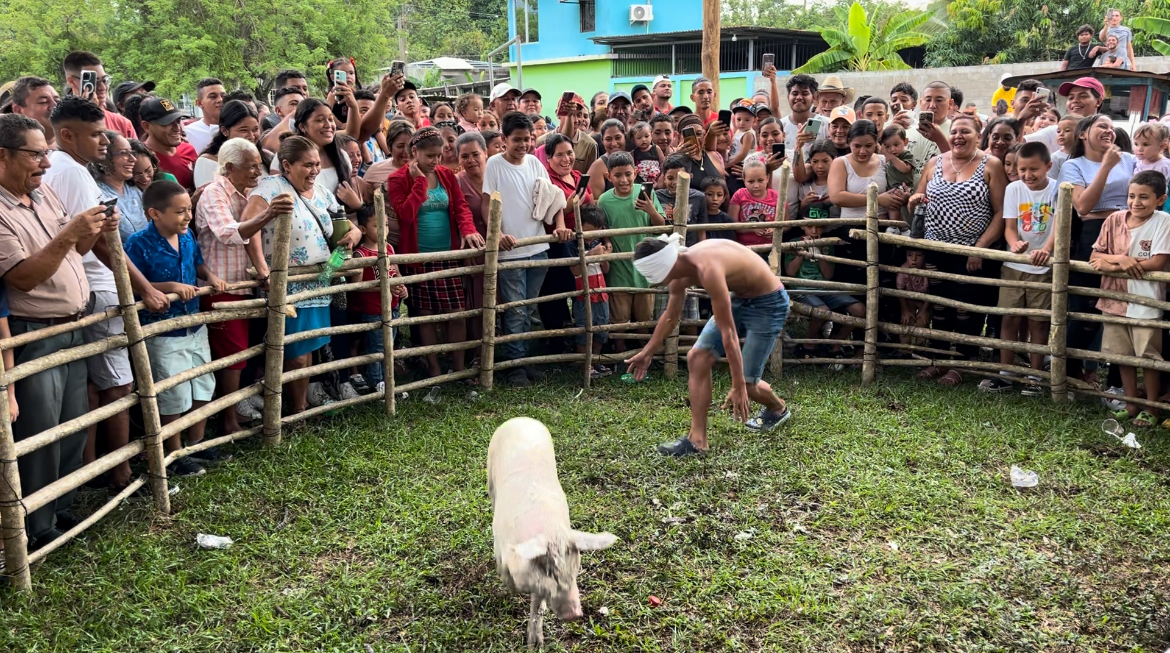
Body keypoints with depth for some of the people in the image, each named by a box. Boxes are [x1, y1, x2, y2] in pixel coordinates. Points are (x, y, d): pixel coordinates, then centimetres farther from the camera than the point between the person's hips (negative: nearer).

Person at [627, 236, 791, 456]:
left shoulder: (708, 270, -36)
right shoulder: (680, 273, -8)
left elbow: (728, 333, -34)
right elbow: (670, 316, 12)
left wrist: (738, 387, -31)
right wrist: (647, 353, 20)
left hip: (768, 303, -8)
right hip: (738, 298, 8)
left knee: (747, 383, -4)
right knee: (697, 358, -5)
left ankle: (778, 409, 31)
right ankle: (697, 440, -1)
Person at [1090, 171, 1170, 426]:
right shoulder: (1115, 220, 1)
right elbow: (1095, 257, 1)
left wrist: (1111, 264, -14)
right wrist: (1119, 259, -17)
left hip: (1146, 303, -4)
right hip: (1115, 299, 4)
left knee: (1148, 356, 5)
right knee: (1123, 354, 14)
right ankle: (1131, 404, 28)